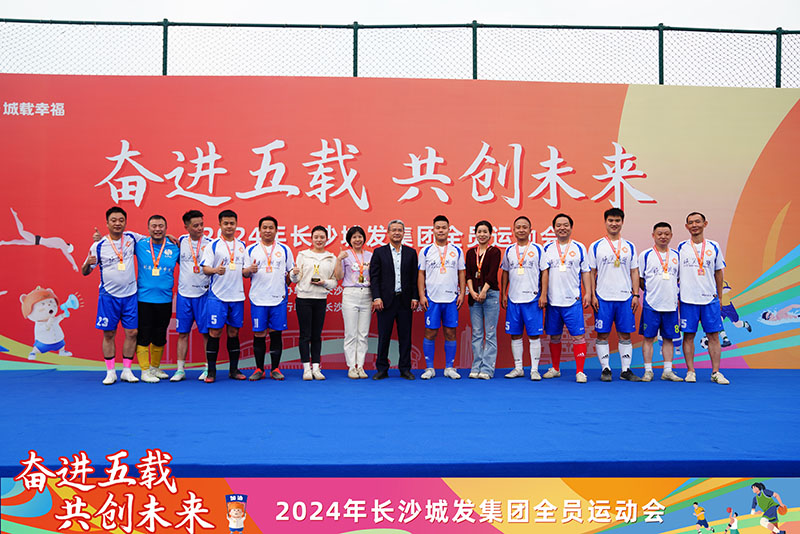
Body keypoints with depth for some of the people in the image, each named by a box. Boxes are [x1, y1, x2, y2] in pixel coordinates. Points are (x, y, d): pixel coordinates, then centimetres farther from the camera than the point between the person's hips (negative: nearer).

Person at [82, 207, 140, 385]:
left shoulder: (132, 238, 2)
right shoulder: (99, 245, -4)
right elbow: (85, 272, 2)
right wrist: (87, 264, -20)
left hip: (130, 295, 2)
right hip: (108, 295, -2)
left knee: (132, 333, 1)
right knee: (108, 334, 2)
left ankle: (126, 370, 13)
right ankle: (110, 372, 12)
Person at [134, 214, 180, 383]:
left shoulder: (174, 248, 4)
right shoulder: (140, 245, 0)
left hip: (165, 299, 2)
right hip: (144, 298, -2)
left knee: (160, 336, 12)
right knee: (143, 336, -1)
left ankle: (155, 367, 29)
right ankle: (144, 371, 10)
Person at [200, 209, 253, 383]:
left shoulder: (242, 246, 13)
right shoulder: (213, 245, 1)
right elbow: (205, 268, -5)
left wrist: (249, 270, -7)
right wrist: (215, 270, -25)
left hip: (237, 296, 4)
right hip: (217, 296, -4)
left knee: (234, 332, 8)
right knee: (214, 331, -4)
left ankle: (234, 369, 15)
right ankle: (211, 370, 3)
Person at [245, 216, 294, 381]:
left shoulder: (284, 249, 10)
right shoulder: (250, 250, 7)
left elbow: (291, 273, 14)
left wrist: (284, 289, 3)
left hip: (279, 299, 1)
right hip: (258, 299, -1)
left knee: (276, 333, 3)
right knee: (258, 334, 1)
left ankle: (275, 369, 12)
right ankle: (259, 369, 13)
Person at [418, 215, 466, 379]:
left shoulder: (457, 251, 8)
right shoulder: (425, 251, 5)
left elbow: (462, 274, 10)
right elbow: (421, 274, 4)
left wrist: (461, 294, 1)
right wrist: (421, 295, -3)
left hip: (451, 299, 1)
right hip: (432, 298, -1)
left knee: (450, 333, 4)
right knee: (430, 333, 0)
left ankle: (449, 368, 13)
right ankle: (429, 368, 9)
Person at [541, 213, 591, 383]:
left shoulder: (579, 248, 5)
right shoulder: (547, 248, 8)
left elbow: (585, 272, 7)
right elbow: (544, 272, 9)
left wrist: (588, 293, 0)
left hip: (573, 300, -2)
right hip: (553, 299, 2)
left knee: (578, 335, -6)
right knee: (554, 336, 10)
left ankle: (580, 371, -1)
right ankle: (555, 369, 24)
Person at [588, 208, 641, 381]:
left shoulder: (629, 246, 10)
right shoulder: (596, 246, 3)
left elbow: (634, 272, 11)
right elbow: (591, 272, 3)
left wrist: (636, 295, 3)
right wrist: (592, 295, -4)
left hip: (625, 298, 2)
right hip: (603, 297, -2)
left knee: (625, 335, 4)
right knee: (602, 335, 1)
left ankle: (626, 370, 10)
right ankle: (605, 369, 10)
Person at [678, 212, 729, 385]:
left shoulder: (714, 247, 7)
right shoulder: (681, 247, 4)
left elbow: (719, 272, 13)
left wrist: (719, 297, 11)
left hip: (710, 299, 1)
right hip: (688, 299, -1)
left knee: (714, 336, 1)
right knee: (688, 336, 1)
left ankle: (716, 372, 7)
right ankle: (690, 371, 9)